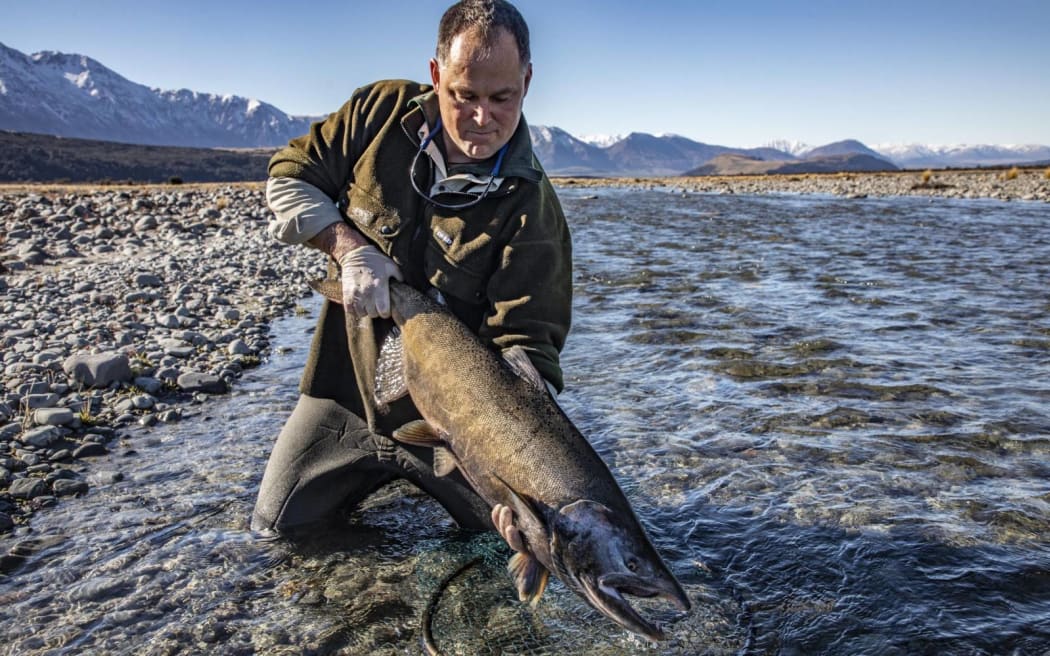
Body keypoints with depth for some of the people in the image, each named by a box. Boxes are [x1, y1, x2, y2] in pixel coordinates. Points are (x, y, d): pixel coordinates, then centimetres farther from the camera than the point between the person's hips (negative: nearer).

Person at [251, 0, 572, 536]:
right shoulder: (384, 110, -9)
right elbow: (289, 176, 0)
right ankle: (378, 470, 35)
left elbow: (528, 342, -23)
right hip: (348, 385, 3)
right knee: (275, 525, 8)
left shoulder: (531, 211, -19)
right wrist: (349, 248, -17)